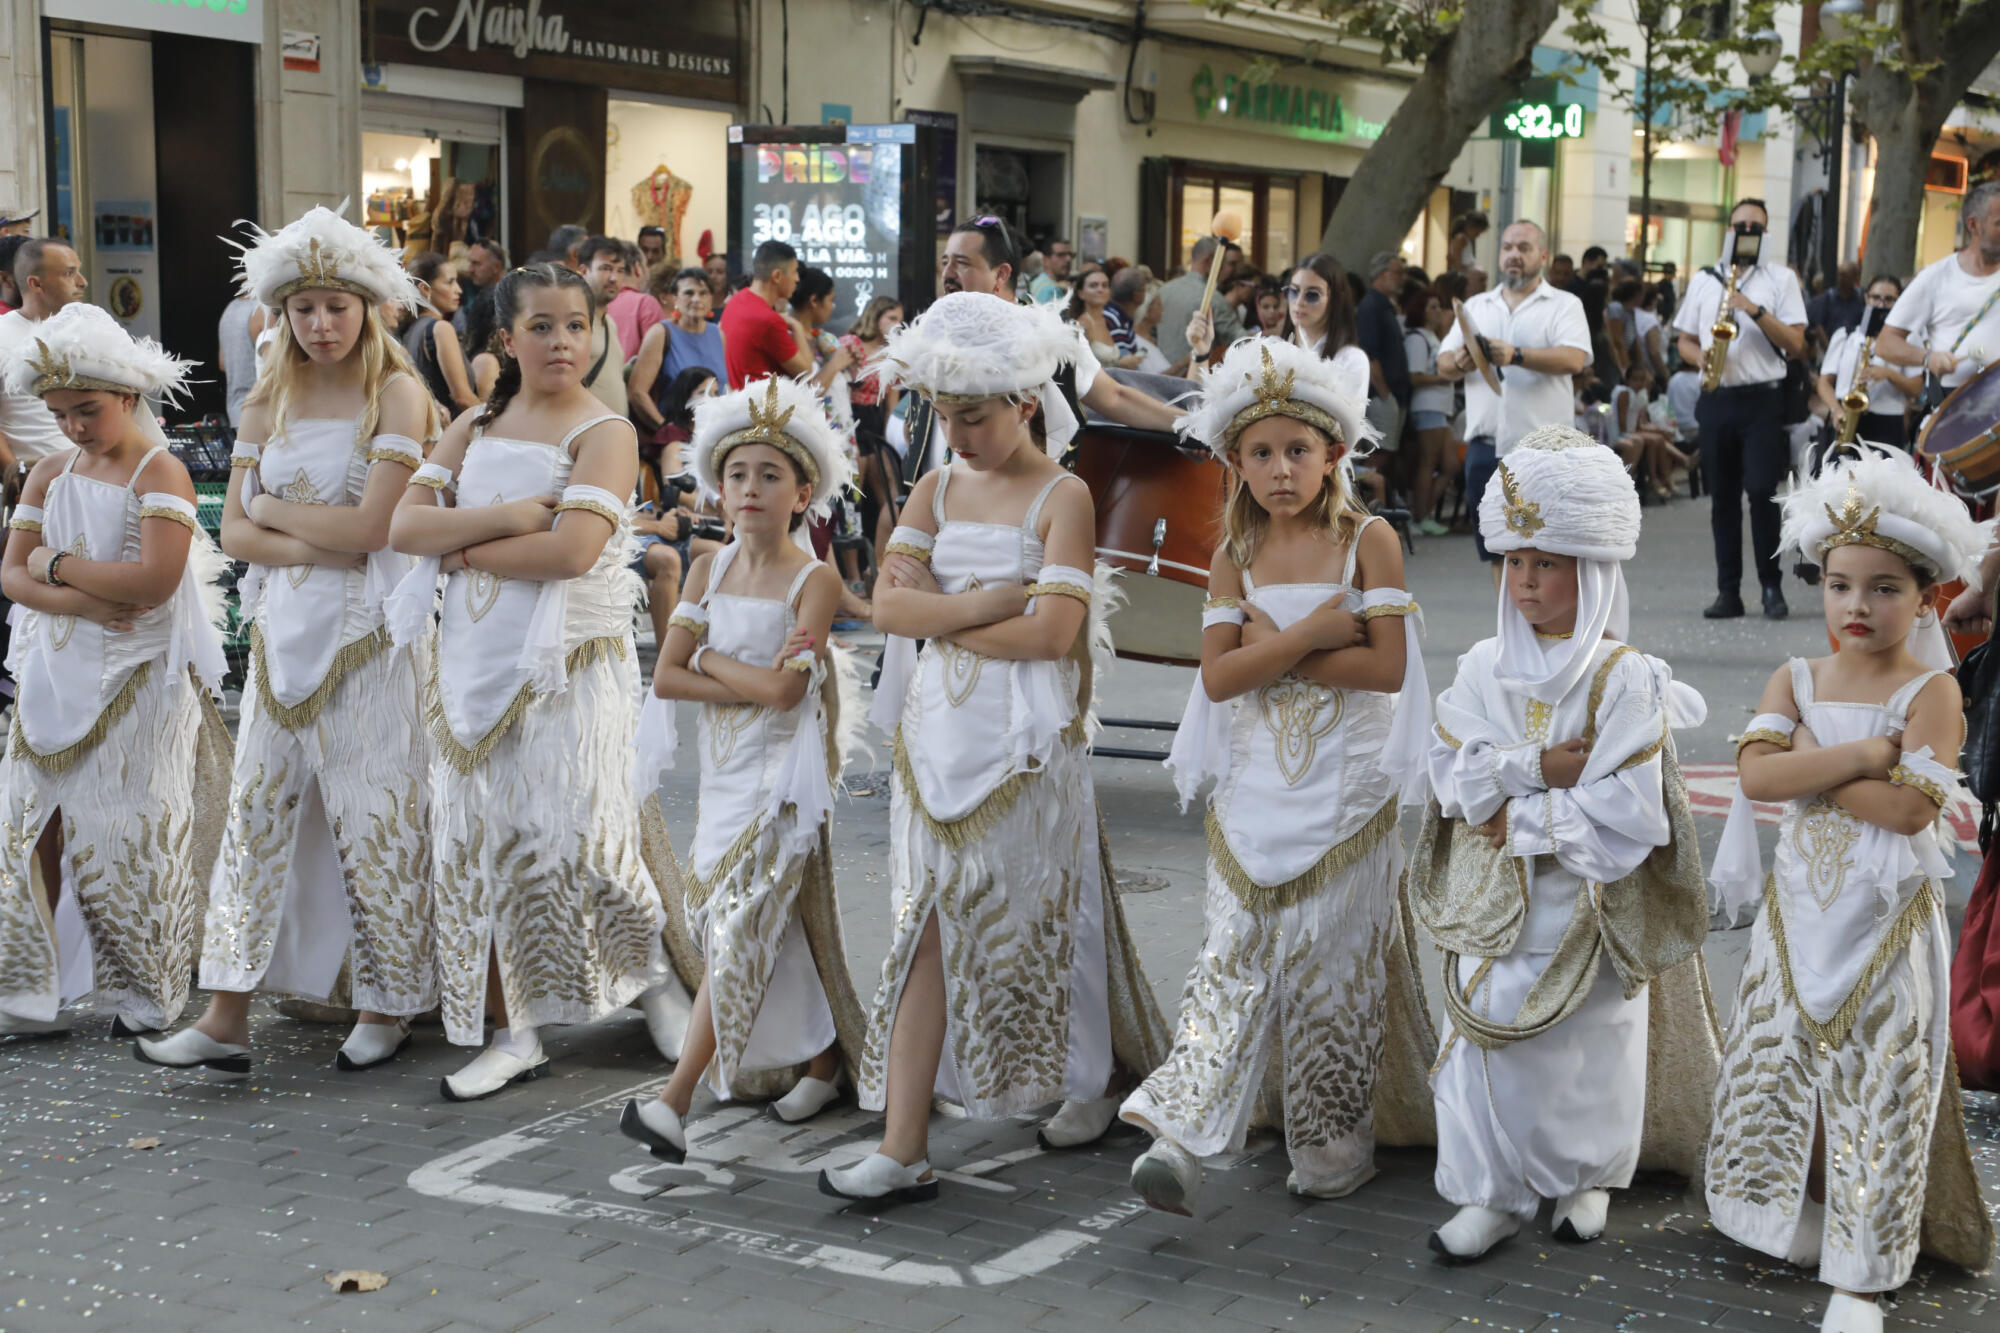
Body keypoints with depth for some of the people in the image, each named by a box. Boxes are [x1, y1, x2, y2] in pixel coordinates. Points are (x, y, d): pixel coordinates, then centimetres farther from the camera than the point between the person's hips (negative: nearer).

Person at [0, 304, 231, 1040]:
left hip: (140, 681, -6)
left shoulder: (161, 473, -8)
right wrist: (84, 602, -15)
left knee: (132, 834, -1)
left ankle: (147, 999, 11)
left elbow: (153, 580, -22)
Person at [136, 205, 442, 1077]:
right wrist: (311, 547, -12)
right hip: (284, 627, 5)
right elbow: (234, 530, 4)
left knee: (373, 814, 1)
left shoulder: (397, 395, -7)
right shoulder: (269, 401, 10)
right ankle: (226, 1018, 8)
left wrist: (273, 510, -3)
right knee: (258, 807, 4)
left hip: (368, 630, -5)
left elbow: (369, 526, -16)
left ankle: (390, 1004, 16)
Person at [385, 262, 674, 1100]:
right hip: (473, 660, 6)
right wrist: (502, 516, -14)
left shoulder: (604, 434, -5)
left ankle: (657, 975, 19)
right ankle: (514, 1034, 16)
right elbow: (405, 526, 1)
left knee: (580, 837, -9)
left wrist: (461, 551, -8)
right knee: (479, 840, 6)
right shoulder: (473, 428, 12)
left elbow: (572, 551, -20)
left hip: (570, 662, -5)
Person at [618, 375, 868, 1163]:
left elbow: (783, 689, -21)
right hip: (723, 772, 6)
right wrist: (753, 681, -13)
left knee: (739, 930, -9)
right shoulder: (709, 570, 5)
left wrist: (709, 659, -8)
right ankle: (822, 1060, 28)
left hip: (782, 778, -6)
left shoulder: (814, 581, -11)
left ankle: (675, 1103, -11)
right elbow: (665, 678, -3)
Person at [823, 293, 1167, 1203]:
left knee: (1040, 915, 8)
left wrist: (939, 618, -8)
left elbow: (1053, 630, -18)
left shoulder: (1062, 497, -7)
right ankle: (905, 1147, 1)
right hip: (939, 733, 5)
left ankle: (1095, 1077, 35)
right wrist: (985, 602, -14)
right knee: (931, 924, 1)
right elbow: (888, 602, -2)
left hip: (1025, 742, -5)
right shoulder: (937, 490, 9)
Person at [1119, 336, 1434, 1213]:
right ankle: (1181, 1133, -10)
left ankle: (1336, 1140, 18)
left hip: (1346, 789, -2)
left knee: (1336, 960, 4)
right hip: (1256, 786, 2)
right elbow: (1218, 676, -6)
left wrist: (1273, 648, -11)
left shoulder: (1369, 541, -4)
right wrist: (1313, 632, -16)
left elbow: (1385, 667, -13)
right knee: (1235, 954, -3)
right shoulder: (1234, 557, 5)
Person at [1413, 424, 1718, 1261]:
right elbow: (1456, 776, -8)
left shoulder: (1624, 679, -12)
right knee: (1489, 1035, 5)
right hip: (1496, 900, 3)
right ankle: (1496, 1191, 19)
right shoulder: (1485, 668, 1)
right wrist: (1548, 767, -20)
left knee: (1590, 1043, 8)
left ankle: (1590, 1176, 31)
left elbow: (1628, 814, -18)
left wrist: (1518, 817, -14)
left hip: (1590, 902, -3)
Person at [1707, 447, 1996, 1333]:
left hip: (1885, 921, -4)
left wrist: (1810, 763, -16)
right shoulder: (1796, 680, 2)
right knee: (1783, 1063, 12)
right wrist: (1863, 754, -23)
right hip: (1799, 909, 4)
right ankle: (1797, 1211, 33)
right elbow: (1756, 772, -16)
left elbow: (1909, 806, -23)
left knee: (1874, 1082, 1)